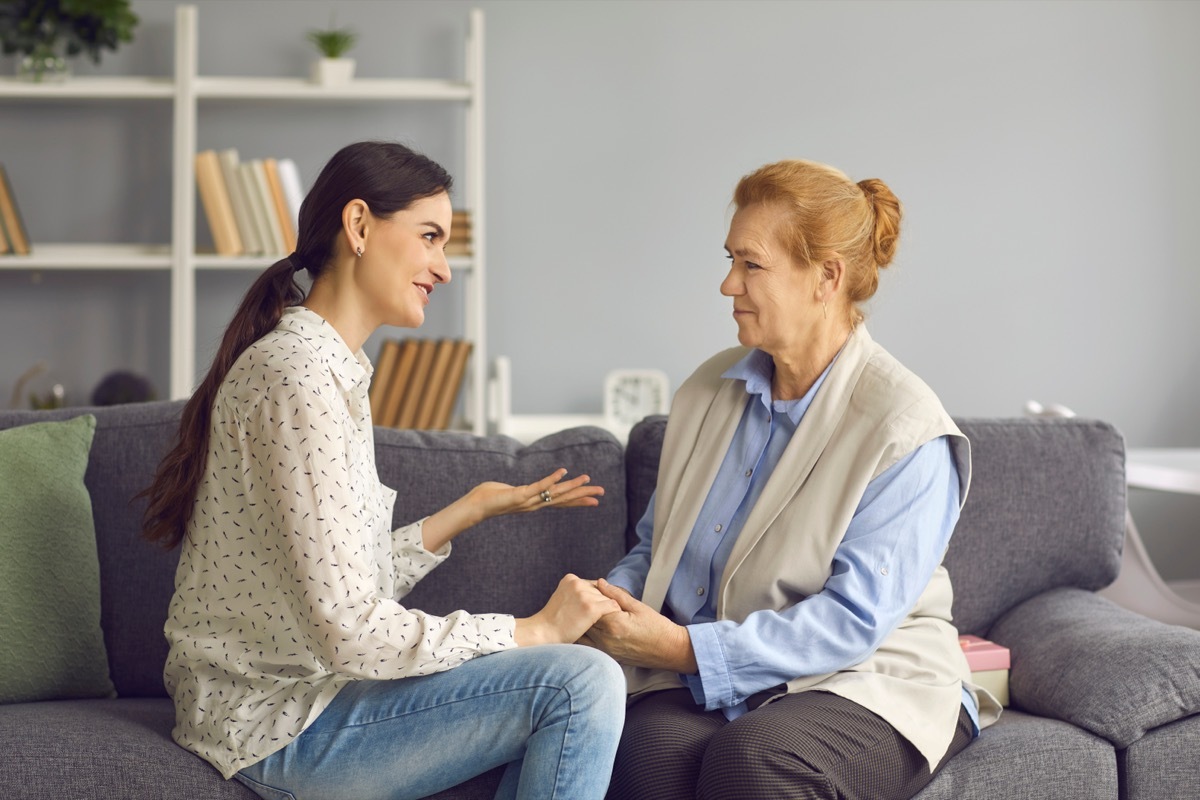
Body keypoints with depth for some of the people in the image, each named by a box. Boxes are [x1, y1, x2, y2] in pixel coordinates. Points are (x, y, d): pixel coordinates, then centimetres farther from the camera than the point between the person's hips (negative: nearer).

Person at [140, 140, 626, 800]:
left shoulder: (326, 367, 13)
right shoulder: (300, 378, -19)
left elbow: (358, 576, 10)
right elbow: (350, 631, -24)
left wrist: (476, 507, 13)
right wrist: (536, 628, -16)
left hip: (295, 687, 10)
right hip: (280, 732, -10)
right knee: (582, 682, -20)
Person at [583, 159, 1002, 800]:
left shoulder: (907, 430, -11)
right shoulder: (709, 390, 11)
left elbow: (853, 620, -17)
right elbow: (653, 548, 19)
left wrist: (684, 648, -22)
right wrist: (609, 604, -4)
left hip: (866, 687, -4)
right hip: (710, 680, 4)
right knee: (646, 745, -31)